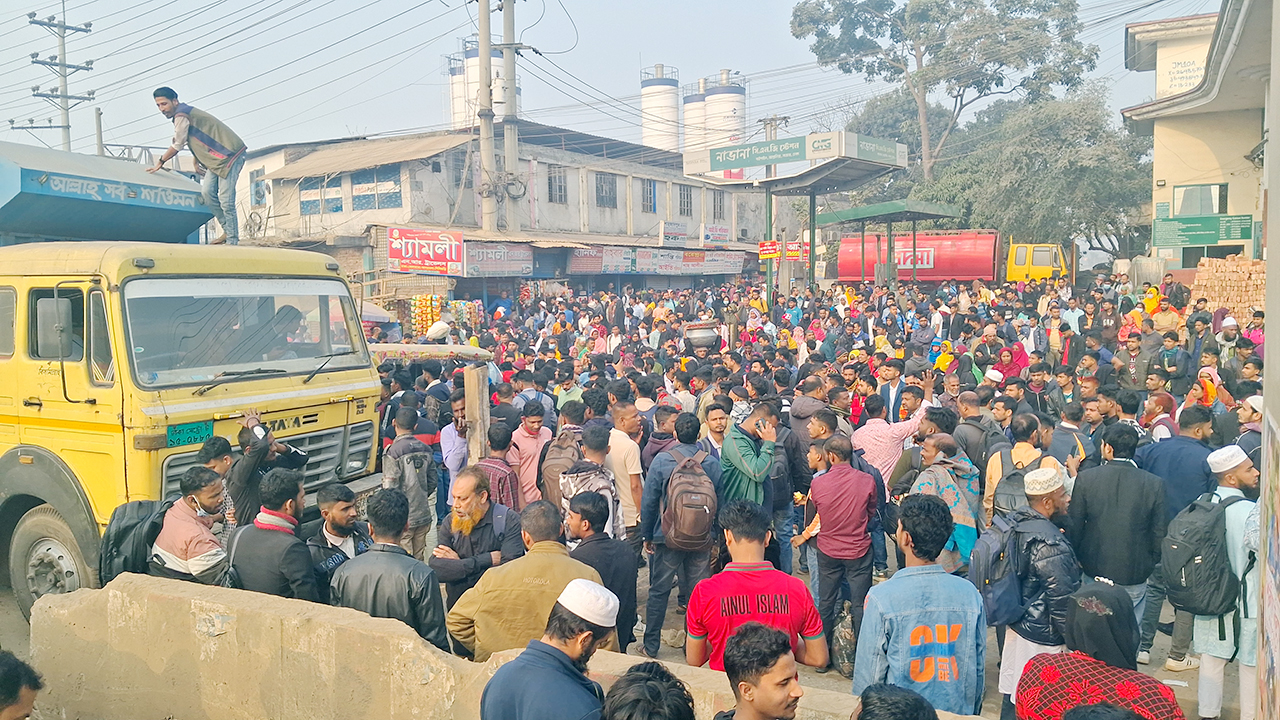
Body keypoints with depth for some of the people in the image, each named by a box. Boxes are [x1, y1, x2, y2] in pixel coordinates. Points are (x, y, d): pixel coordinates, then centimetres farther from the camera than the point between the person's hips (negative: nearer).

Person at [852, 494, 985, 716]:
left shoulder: (881, 598, -21)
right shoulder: (970, 594, -10)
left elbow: (868, 675, -12)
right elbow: (978, 668, 1)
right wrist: (971, 712, 16)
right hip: (958, 711, 3)